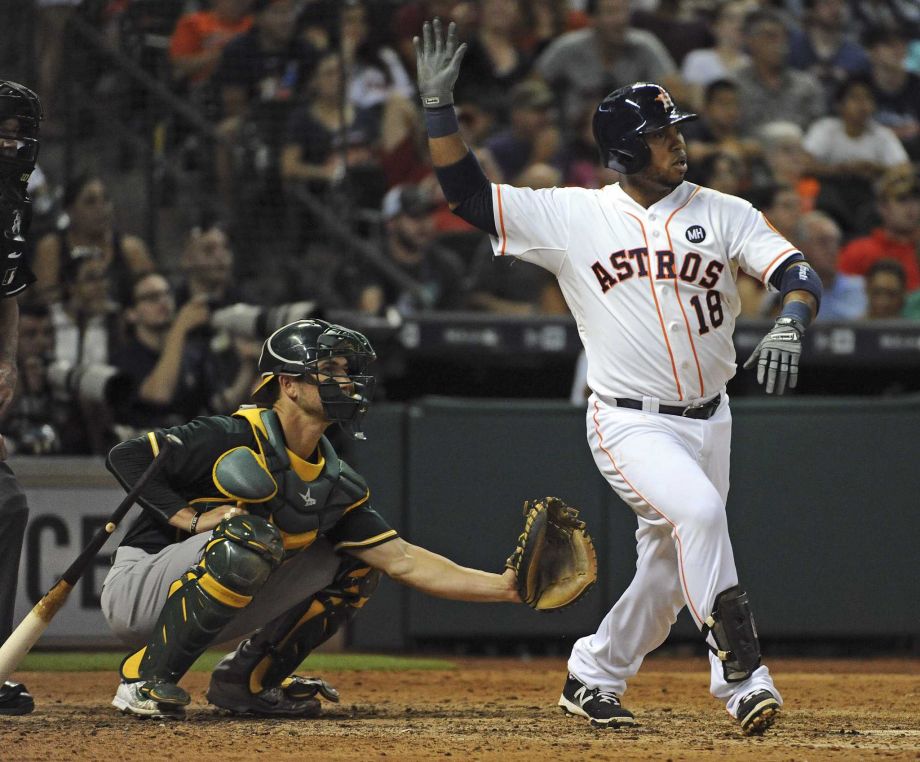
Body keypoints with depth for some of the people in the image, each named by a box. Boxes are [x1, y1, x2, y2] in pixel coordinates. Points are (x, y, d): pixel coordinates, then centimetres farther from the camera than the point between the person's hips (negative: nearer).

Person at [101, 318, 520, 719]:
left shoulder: (336, 484, 1)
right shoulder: (233, 439, -19)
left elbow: (402, 561, -3)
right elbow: (124, 456, -18)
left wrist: (504, 586, -12)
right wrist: (191, 518, -26)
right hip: (134, 590, -7)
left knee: (355, 563, 3)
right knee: (250, 538, -34)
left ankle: (245, 680, 7)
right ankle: (143, 679, -24)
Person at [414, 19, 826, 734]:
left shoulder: (724, 214, 0)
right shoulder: (574, 216, -3)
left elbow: (799, 274, -9)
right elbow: (469, 194, -2)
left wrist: (788, 327, -32)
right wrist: (439, 104, -11)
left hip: (708, 419, 4)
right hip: (629, 425, -4)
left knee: (669, 569, 9)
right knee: (698, 512, -28)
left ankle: (593, 678, 31)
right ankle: (742, 674, -25)